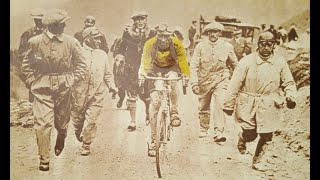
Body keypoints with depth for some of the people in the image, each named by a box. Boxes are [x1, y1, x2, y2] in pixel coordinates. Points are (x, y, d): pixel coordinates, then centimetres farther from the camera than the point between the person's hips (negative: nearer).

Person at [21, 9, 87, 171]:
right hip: (42, 89, -1)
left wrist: (71, 80, -5)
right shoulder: (35, 42, -7)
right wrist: (32, 82, -1)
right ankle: (44, 160, 5)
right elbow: (26, 65, 7)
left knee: (61, 122, 16)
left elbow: (81, 65, 3)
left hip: (63, 89, 1)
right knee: (42, 123, -9)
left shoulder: (71, 42, -6)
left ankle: (61, 140, 52)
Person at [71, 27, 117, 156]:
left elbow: (108, 74, 19)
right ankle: (78, 134, 43)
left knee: (91, 120, -3)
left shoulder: (102, 55, 10)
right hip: (79, 93, -1)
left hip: (97, 93, 2)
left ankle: (86, 145, 15)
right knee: (77, 119, 11)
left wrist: (111, 86, 6)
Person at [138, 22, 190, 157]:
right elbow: (145, 60, -27)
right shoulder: (150, 44, -23)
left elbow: (182, 60, -26)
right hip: (156, 69, 0)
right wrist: (142, 74, -45)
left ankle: (174, 111, -12)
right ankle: (153, 139, -5)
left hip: (171, 68, 0)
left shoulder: (176, 44, -23)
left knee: (172, 81, -38)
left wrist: (185, 75, -40)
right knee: (154, 102, -12)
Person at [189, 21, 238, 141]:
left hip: (221, 80, -1)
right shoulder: (200, 46, -5)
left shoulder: (227, 46, -3)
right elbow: (194, 65, -6)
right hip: (204, 80, 1)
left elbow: (235, 64, 11)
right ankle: (203, 129, 35)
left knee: (220, 105, -18)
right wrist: (194, 82, -15)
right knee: (203, 107, 14)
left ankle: (218, 133, -14)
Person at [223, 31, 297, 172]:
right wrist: (228, 105, -6)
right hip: (249, 105, -2)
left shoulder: (280, 62, -1)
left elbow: (288, 83, 8)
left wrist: (291, 96, -12)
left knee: (266, 136, 8)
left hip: (270, 106, 2)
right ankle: (242, 139, 39)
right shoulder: (247, 61, -9)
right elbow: (235, 84, -7)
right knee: (250, 134, 1)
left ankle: (257, 160, 32)